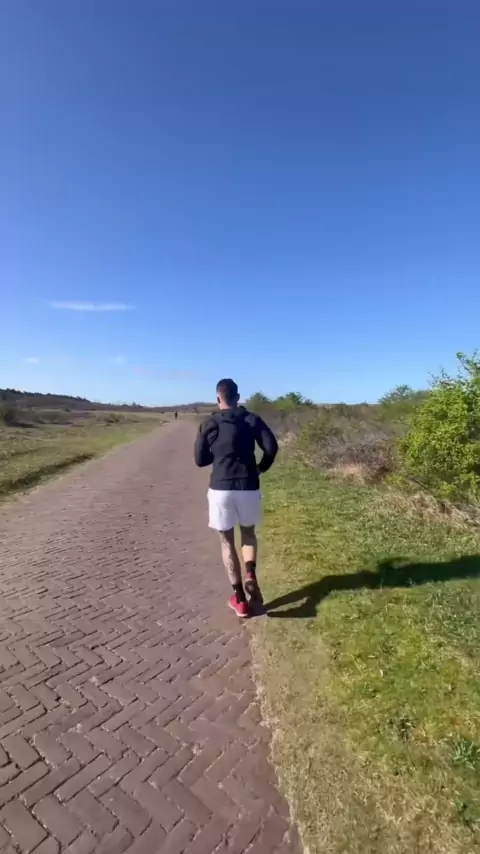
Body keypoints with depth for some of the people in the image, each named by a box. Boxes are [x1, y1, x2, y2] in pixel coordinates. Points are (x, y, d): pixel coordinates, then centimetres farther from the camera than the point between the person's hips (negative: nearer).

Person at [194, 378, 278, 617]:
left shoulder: (209, 424, 2)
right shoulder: (252, 420, 2)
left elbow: (200, 460, 5)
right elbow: (271, 447, -7)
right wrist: (261, 467, 11)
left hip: (220, 488, -1)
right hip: (248, 487, 1)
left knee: (226, 540, 13)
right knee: (248, 533, 24)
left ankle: (239, 598, 14)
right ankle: (251, 574, 0)